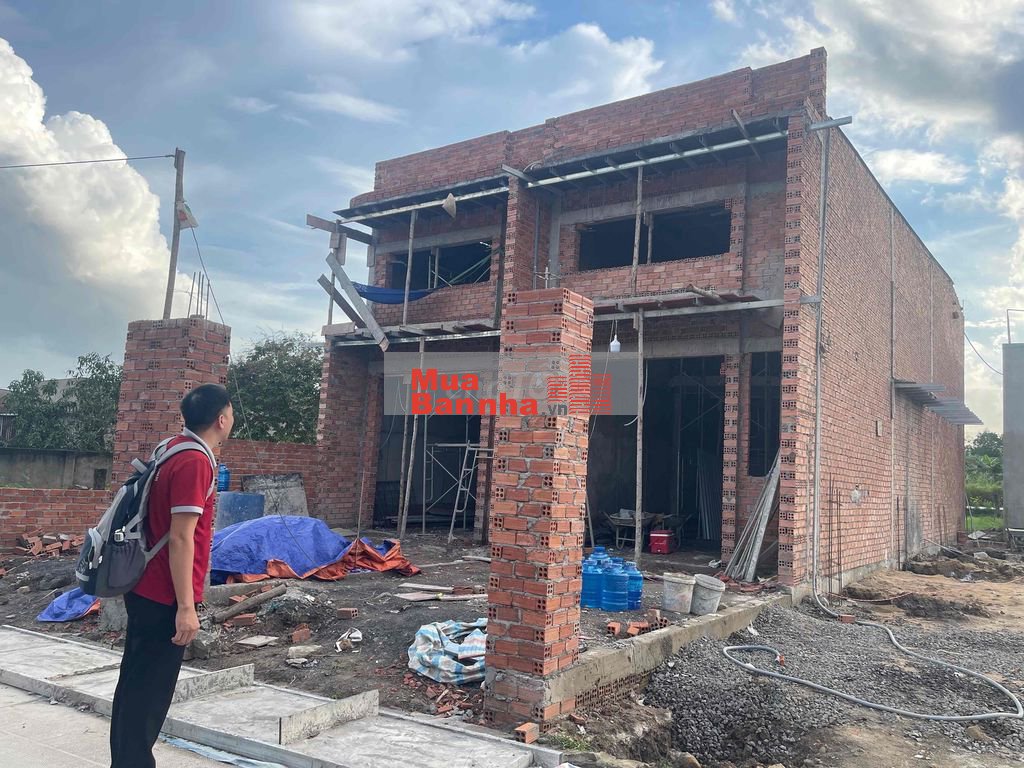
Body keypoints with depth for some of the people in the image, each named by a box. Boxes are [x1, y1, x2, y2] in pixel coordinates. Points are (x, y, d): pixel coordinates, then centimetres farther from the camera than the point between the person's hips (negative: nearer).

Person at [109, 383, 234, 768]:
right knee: (148, 691, 0)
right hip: (164, 598, -10)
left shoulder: (174, 450, 9)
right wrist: (185, 607, -22)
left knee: (137, 685, 18)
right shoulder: (195, 463, -20)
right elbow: (180, 539, -23)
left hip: (148, 591, 10)